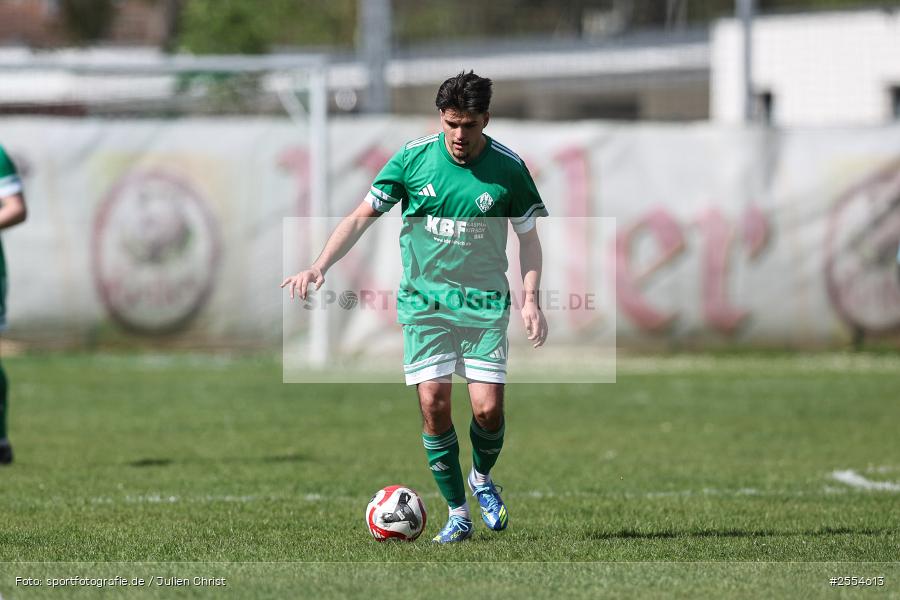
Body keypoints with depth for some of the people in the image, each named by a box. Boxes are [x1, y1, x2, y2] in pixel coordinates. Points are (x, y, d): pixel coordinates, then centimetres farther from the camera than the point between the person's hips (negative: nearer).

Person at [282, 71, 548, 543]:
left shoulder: (508, 168, -5)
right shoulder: (413, 157, -5)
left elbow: (529, 238, 6)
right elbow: (362, 216, -1)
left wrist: (530, 300, -5)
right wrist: (319, 266, -12)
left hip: (484, 303, 0)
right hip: (423, 301, 0)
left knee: (488, 407, -10)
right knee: (433, 404, -9)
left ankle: (482, 479, 22)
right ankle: (457, 513, 5)